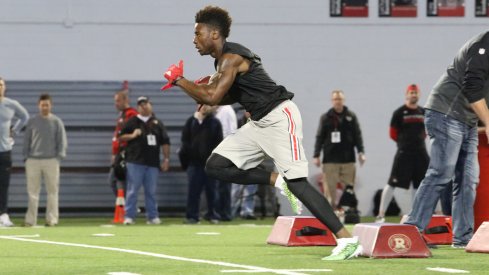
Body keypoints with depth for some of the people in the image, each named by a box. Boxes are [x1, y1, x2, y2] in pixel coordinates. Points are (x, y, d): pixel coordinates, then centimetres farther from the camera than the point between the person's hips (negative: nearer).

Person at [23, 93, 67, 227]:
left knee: (52, 191, -2)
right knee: (32, 191, 0)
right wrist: (26, 157, 1)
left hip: (51, 160, -1)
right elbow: (26, 141, 10)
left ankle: (51, 219, 1)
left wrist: (59, 157, -5)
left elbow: (62, 141, 5)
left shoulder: (57, 122, 6)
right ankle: (30, 219, 1)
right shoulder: (32, 121, 9)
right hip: (33, 160, 1)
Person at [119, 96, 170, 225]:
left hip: (152, 163, 3)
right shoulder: (132, 122, 5)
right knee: (132, 190, -5)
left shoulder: (157, 123, 13)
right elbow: (121, 137, 4)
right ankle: (129, 216, -3)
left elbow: (165, 142, 13)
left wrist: (166, 159, 6)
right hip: (135, 162, -3)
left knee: (151, 191, 7)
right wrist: (132, 136, -14)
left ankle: (152, 216, 13)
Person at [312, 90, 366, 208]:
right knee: (330, 188, -4)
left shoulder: (351, 116, 6)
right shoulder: (326, 117, 4)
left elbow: (357, 135, 6)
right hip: (330, 159, -1)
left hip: (348, 158, 1)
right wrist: (316, 155, 0)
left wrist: (361, 152, -3)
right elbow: (320, 137, 4)